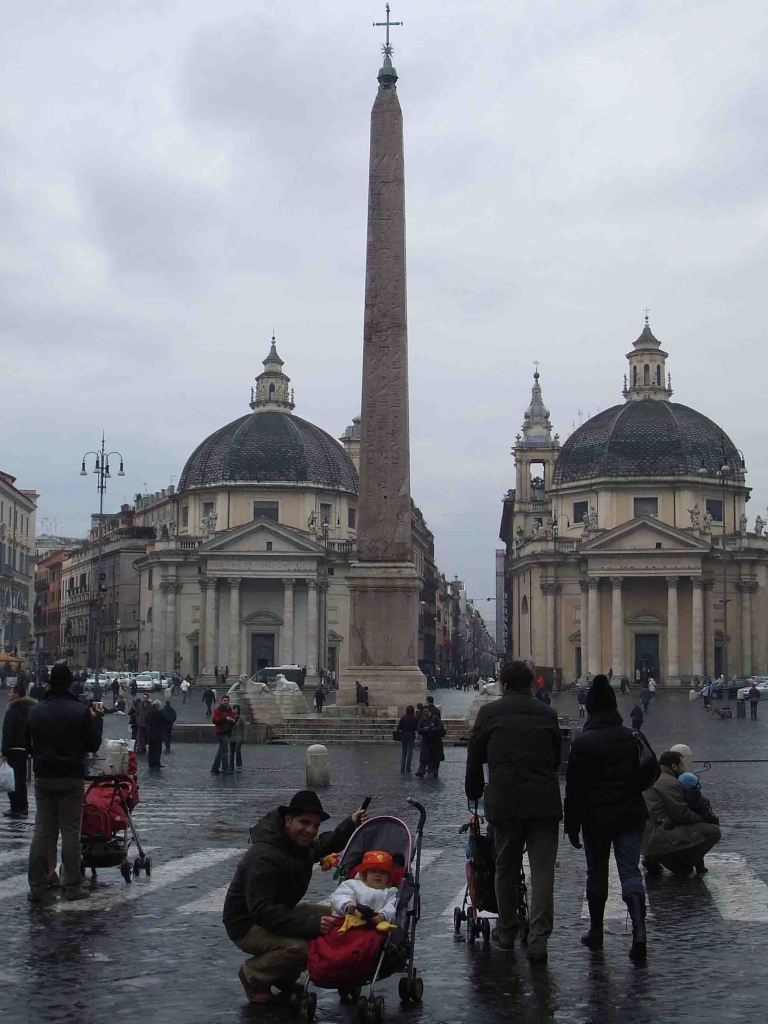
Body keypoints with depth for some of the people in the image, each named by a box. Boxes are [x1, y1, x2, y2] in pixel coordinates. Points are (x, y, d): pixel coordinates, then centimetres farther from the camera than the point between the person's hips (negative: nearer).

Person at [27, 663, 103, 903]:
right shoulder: (81, 712, -12)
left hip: (43, 778, 3)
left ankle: (37, 886, 7)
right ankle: (72, 886, 4)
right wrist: (96, 719, 6)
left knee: (42, 831, 8)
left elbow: (28, 745, 8)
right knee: (70, 832, 3)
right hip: (71, 778, -3)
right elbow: (93, 745, -4)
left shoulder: (34, 712, 0)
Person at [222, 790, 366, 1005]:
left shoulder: (299, 842, 1)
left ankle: (284, 977, 10)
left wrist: (351, 824, 13)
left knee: (335, 919, -6)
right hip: (247, 925, -9)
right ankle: (252, 975, -5)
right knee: (299, 947, -34)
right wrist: (312, 923, -41)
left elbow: (323, 845, 26)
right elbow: (263, 911, -35)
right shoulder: (264, 856, -29)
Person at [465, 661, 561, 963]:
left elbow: (475, 757, 10)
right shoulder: (547, 713, 9)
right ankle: (538, 938, -8)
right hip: (544, 802, 1)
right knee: (542, 871, 0)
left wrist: (474, 792, 26)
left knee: (506, 870, 13)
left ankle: (507, 932, 24)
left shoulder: (489, 712, 3)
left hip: (504, 802, -1)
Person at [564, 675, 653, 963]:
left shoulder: (583, 742, -11)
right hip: (631, 815, 3)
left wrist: (572, 825, -3)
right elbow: (645, 777, 11)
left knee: (596, 874, 11)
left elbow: (575, 788, -10)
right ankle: (639, 930, -18)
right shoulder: (631, 737, 3)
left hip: (597, 819, -3)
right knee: (630, 871, 1)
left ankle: (596, 933, 21)